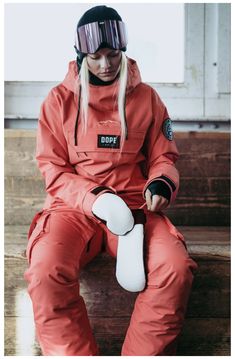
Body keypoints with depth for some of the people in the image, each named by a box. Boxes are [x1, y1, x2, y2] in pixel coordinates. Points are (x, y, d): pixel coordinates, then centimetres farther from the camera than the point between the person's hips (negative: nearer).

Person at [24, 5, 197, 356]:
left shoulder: (146, 97, 7)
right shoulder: (59, 99, 4)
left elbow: (163, 157, 13)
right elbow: (53, 169, 2)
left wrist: (161, 184, -12)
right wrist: (96, 199, -16)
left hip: (134, 205, 1)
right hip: (75, 206, 0)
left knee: (176, 268, -27)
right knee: (46, 271, -31)